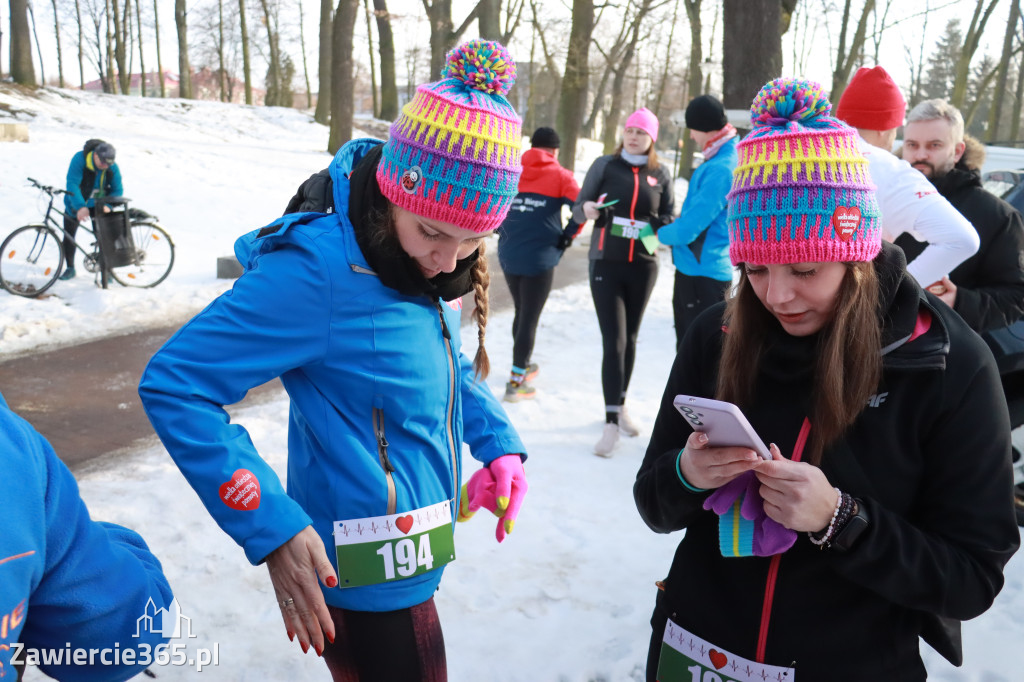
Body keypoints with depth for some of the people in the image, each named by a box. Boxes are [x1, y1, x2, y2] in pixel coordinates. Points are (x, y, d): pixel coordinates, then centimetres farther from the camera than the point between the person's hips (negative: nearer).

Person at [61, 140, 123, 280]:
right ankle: (70, 268, 20)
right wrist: (80, 207, -47)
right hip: (76, 204, 0)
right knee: (68, 236, 3)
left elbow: (118, 190, -15)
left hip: (97, 205, 1)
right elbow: (72, 184, -35)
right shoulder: (80, 159, -28)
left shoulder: (112, 168, -19)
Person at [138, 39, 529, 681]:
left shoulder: (426, 269, -3)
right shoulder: (319, 271, -27)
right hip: (369, 581, -8)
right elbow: (175, 384, -25)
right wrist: (273, 529, -27)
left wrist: (499, 440, 1)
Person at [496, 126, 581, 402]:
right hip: (539, 257, -5)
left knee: (520, 311, 22)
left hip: (508, 253, 5)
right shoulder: (559, 175, -2)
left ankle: (523, 364, 39)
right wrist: (567, 236, -2)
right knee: (530, 317, 3)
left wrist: (503, 231, 11)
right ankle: (516, 381, 6)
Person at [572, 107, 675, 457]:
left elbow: (669, 217, 13)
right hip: (606, 264, -3)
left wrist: (664, 227, -9)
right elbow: (578, 208, -3)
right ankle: (611, 423, -4)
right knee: (613, 341, -8)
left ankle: (620, 406, 32)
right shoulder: (605, 165, 0)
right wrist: (588, 211, -25)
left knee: (629, 339, 14)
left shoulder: (660, 175, 5)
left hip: (643, 266, 3)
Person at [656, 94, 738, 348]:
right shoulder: (730, 157, 9)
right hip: (697, 268, 10)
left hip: (702, 272, -10)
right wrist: (681, 219, 7)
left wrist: (662, 234, -3)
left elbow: (688, 228, -22)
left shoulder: (721, 169, -23)